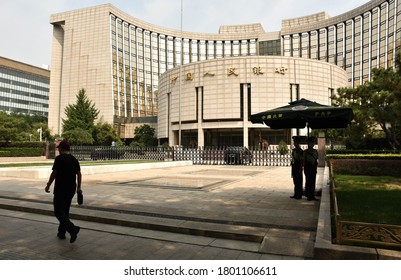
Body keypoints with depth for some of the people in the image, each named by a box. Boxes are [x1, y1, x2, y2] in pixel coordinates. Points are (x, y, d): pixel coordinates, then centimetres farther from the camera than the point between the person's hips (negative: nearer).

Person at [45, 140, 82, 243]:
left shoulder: (59, 158, -11)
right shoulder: (74, 159, 8)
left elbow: (54, 173, -11)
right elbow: (79, 174, 9)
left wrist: (48, 185, 1)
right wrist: (79, 187, 16)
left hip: (60, 189, -7)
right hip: (71, 189, 7)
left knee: (59, 212, -3)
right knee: (65, 211, 18)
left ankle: (73, 228, -21)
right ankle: (61, 232, 24)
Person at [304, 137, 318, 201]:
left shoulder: (315, 151, 9)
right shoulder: (305, 152, -3)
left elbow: (316, 160, 13)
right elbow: (303, 161, -3)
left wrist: (316, 168, 10)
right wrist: (304, 168, -8)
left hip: (313, 167, 5)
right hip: (308, 168, -5)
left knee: (313, 182, 6)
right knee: (308, 181, -3)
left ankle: (312, 196, 14)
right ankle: (308, 196, 6)